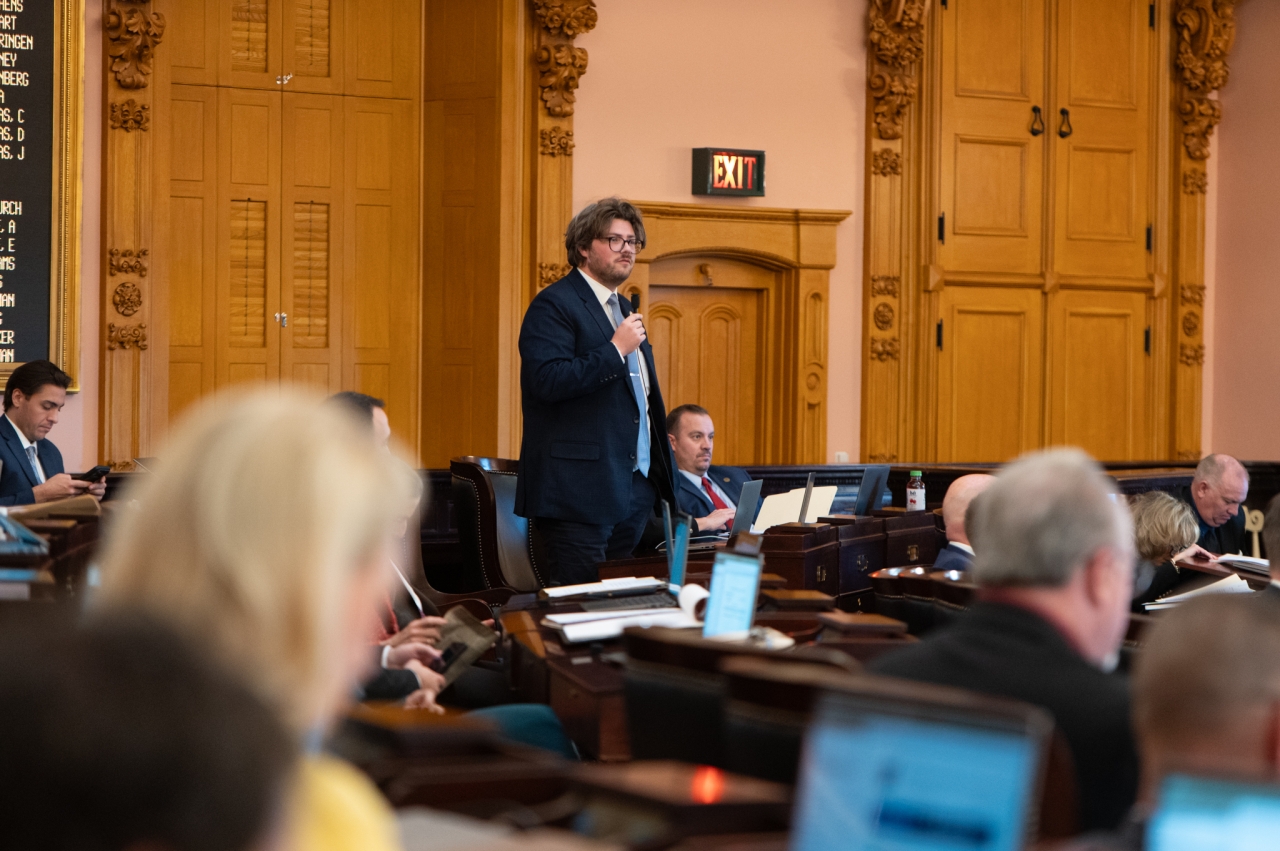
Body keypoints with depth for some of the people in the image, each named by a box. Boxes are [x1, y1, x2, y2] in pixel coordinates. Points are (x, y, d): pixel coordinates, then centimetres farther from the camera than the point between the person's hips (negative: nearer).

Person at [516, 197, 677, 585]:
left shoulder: (623, 308, 20)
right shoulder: (554, 305, -9)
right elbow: (547, 379, -23)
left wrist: (659, 471, 21)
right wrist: (616, 350, -20)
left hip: (636, 485, 9)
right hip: (581, 490, -9)